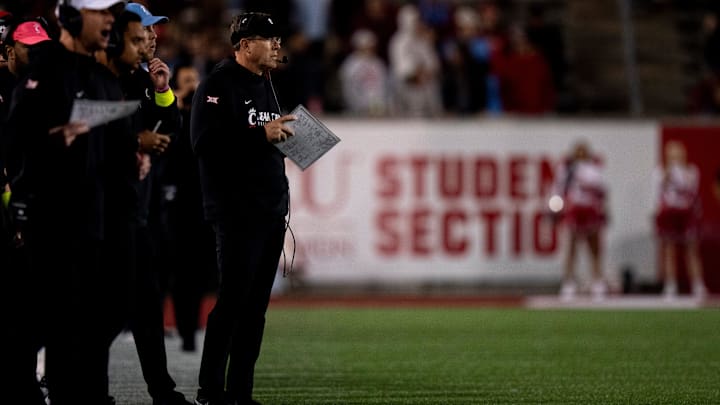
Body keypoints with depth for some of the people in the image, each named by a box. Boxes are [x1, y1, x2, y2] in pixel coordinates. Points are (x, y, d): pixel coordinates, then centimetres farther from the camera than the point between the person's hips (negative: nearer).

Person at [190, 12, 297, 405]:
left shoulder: (264, 84, 19)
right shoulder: (219, 84, -8)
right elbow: (204, 142, -20)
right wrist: (261, 134, -22)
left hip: (271, 212, 8)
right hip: (237, 213, -8)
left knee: (256, 306, 7)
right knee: (232, 301, -8)